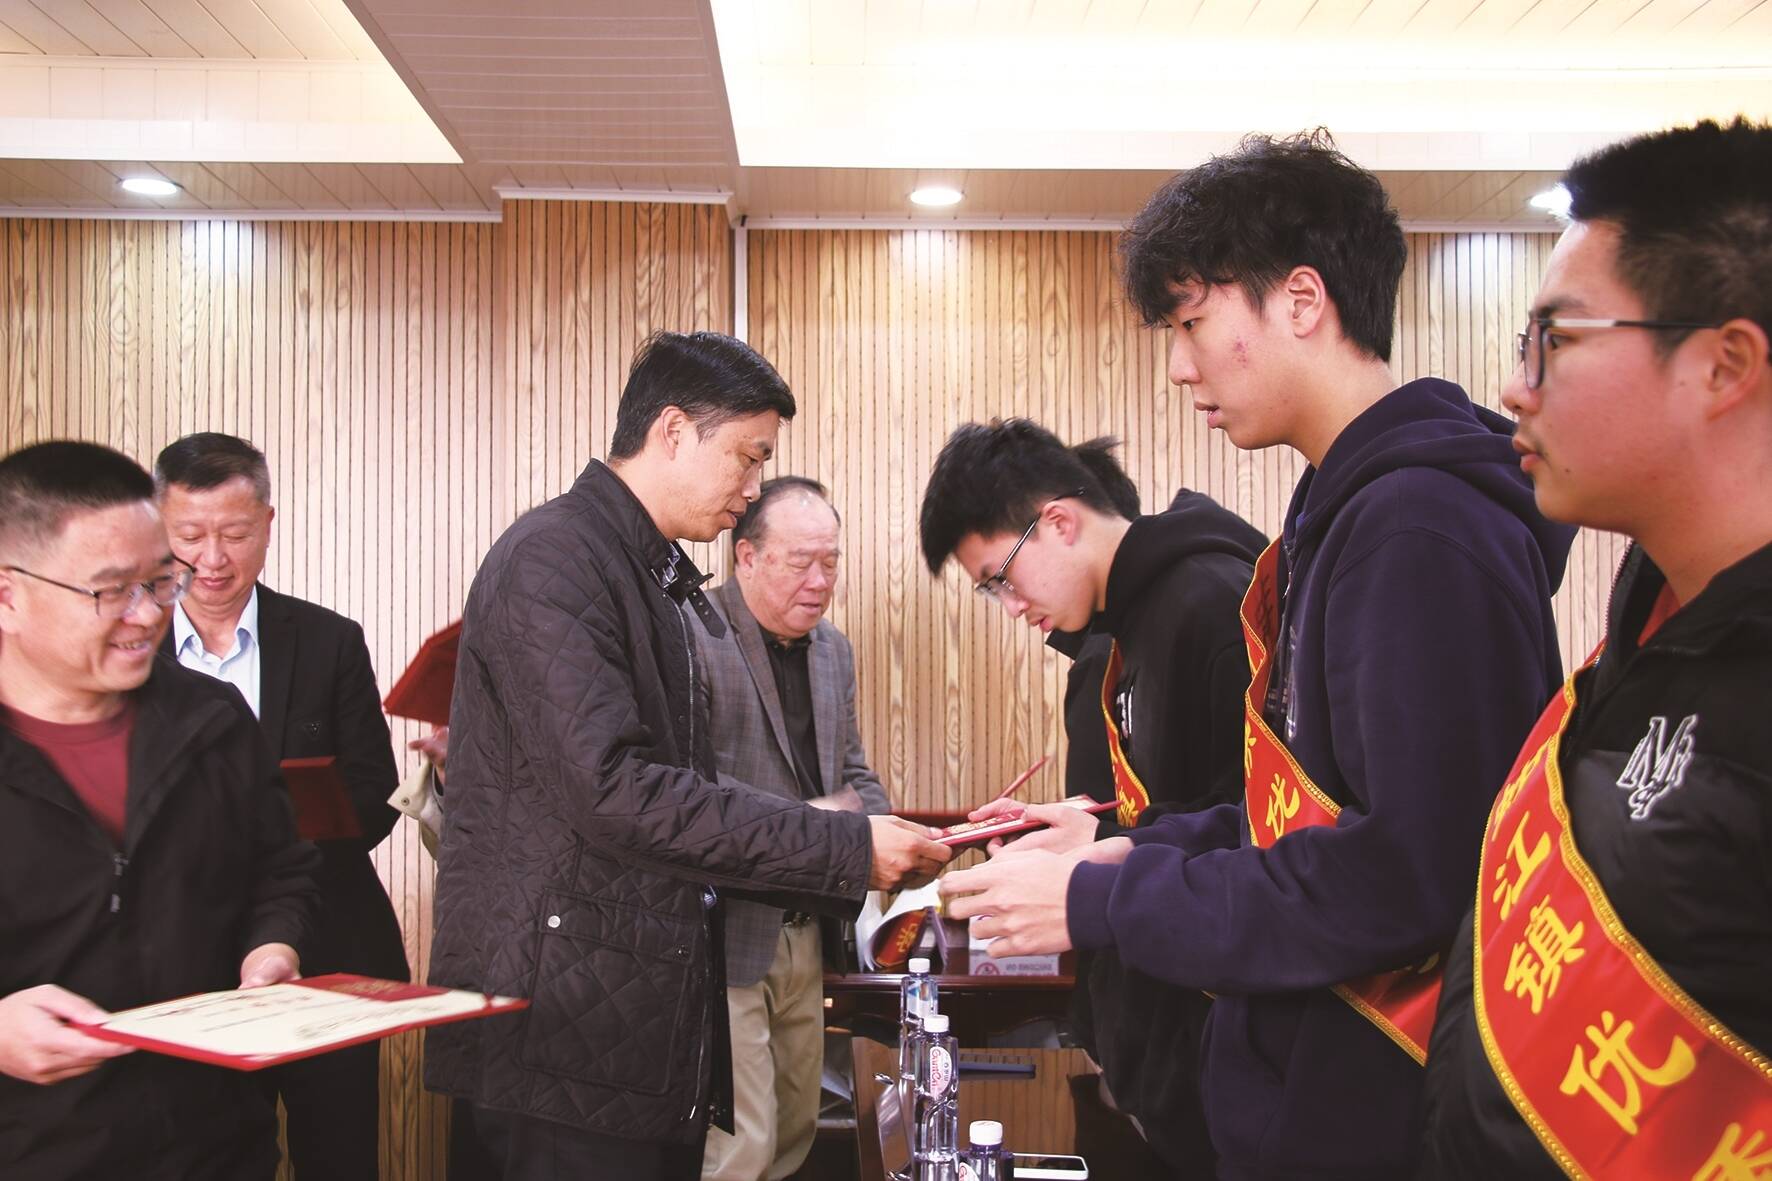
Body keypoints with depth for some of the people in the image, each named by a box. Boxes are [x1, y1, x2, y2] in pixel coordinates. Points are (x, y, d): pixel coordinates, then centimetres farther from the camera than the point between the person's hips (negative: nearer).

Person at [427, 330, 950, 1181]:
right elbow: (613, 791, -23)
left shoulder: (659, 581, 17)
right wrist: (845, 849, -20)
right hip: (568, 1026, -9)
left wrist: (847, 864, 8)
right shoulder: (555, 560, -13)